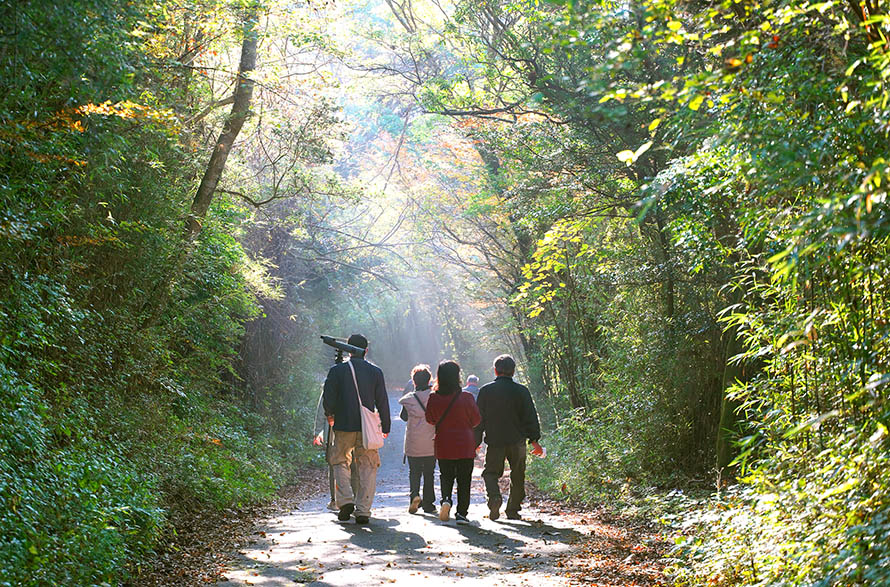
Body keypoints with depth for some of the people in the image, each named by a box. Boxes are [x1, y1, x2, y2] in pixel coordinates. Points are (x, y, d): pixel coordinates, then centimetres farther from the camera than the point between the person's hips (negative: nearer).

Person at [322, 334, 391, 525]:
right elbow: (382, 401, 3)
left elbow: (328, 398, -1)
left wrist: (330, 414, 20)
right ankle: (363, 510, 2)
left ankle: (345, 500, -2)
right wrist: (385, 426, 13)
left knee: (340, 462, 16)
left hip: (344, 425, -1)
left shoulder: (337, 370, -2)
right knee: (368, 467, 7)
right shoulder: (375, 371, 1)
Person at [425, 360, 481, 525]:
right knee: (464, 479, 8)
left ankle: (446, 498, -8)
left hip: (443, 445, 2)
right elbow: (476, 420, -2)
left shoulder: (434, 398, -8)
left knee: (446, 475, 18)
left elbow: (430, 420, 5)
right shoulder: (466, 398, -13)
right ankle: (462, 513, 6)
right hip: (465, 445, -2)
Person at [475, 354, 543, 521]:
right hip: (517, 441, 0)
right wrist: (535, 440, 3)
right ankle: (513, 510, 14)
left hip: (494, 441, 0)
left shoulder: (485, 390, 0)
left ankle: (494, 496, -18)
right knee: (517, 476, 12)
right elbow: (531, 418, -1)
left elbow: (479, 418, 3)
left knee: (491, 472, 10)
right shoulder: (521, 391, -2)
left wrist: (476, 441, 9)